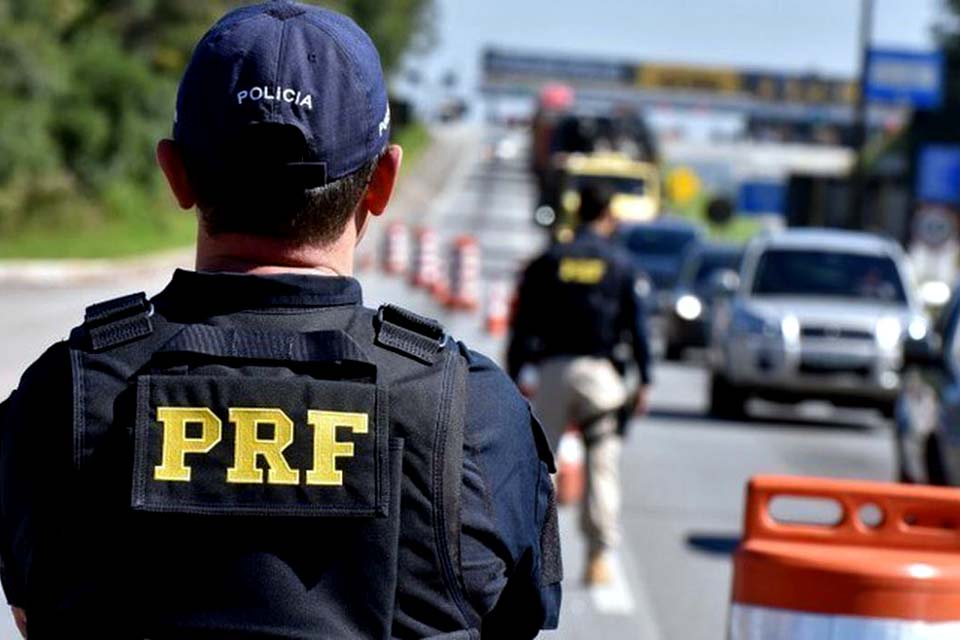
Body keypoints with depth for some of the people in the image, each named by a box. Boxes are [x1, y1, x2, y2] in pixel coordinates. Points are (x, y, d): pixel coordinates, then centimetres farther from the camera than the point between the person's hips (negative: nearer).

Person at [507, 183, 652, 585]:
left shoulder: (548, 262, 8)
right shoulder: (621, 265, 4)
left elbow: (523, 324, 6)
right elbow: (637, 327, 2)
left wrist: (513, 377, 10)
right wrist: (644, 383, 5)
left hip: (552, 370, 1)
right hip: (600, 371, -1)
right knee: (602, 465, 2)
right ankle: (600, 556, -1)